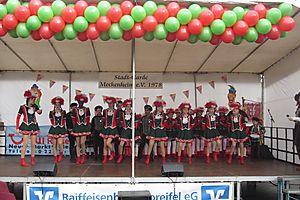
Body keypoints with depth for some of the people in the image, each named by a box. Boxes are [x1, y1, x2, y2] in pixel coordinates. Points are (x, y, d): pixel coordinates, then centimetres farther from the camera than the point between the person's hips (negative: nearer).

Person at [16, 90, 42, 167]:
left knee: (33, 144, 5)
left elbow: (39, 112, 23)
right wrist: (17, 128, -6)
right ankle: (22, 160, -2)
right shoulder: (23, 107, -6)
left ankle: (32, 159, 15)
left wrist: (39, 111, -2)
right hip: (26, 126, -4)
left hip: (34, 126, 4)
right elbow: (18, 117, -2)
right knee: (25, 144, -9)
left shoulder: (34, 106, 5)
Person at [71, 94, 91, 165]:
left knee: (82, 142, -11)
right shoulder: (75, 110, 5)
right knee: (78, 143, 4)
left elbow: (88, 119, 8)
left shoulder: (87, 109, 5)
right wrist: (74, 127, 2)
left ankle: (83, 155, 12)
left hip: (84, 127, -1)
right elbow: (73, 119, 9)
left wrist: (88, 126, 3)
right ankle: (78, 158, 10)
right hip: (77, 127, 1)